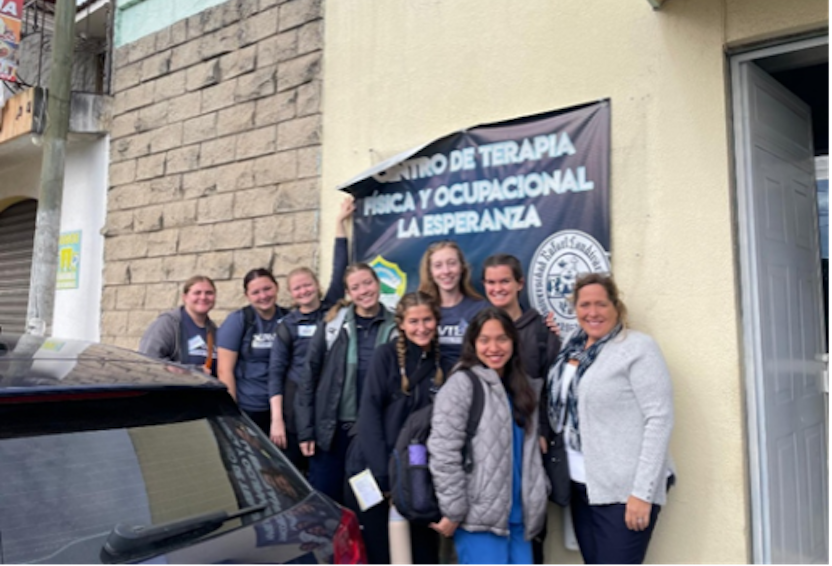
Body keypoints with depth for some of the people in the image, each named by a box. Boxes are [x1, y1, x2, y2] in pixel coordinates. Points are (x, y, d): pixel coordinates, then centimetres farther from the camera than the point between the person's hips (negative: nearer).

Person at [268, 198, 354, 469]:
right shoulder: (288, 325, 3)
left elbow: (339, 270, 4)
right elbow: (275, 372, 1)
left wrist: (341, 222, 5)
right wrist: (276, 419, -8)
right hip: (295, 410, -1)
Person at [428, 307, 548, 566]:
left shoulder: (522, 387, 14)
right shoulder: (462, 384, -9)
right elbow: (443, 453, -15)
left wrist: (535, 501, 10)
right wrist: (453, 512, -15)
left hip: (517, 517, 7)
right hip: (479, 517, -6)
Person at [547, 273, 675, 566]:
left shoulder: (638, 348, -9)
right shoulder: (573, 348, 9)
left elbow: (660, 418, -15)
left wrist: (643, 492, -17)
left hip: (624, 491, -6)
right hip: (582, 487, 6)